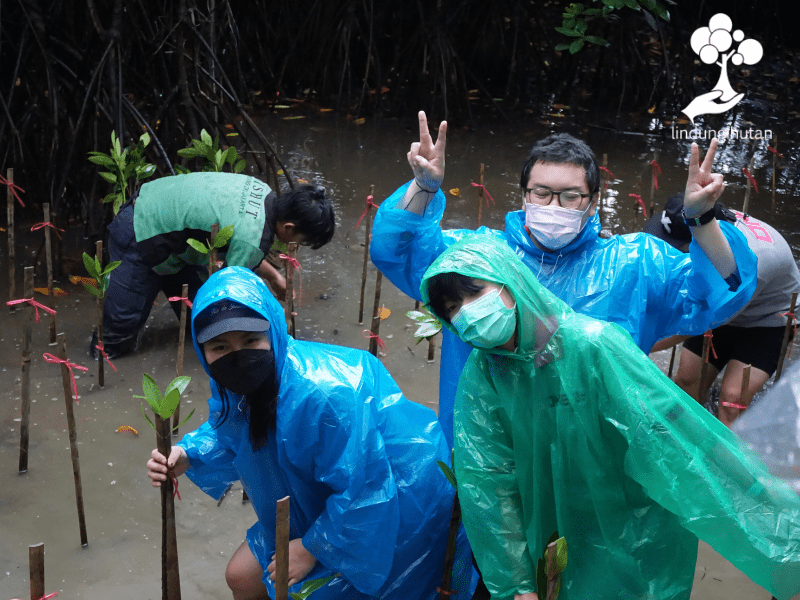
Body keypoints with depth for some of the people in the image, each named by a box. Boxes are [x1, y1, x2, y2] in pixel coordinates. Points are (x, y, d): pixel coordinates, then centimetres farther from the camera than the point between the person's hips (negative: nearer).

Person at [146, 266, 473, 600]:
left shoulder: (327, 394, -39)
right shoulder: (236, 382, -12)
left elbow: (363, 489, -31)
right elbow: (227, 433, 10)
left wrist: (311, 548, -19)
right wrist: (187, 456, -10)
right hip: (320, 499, 8)